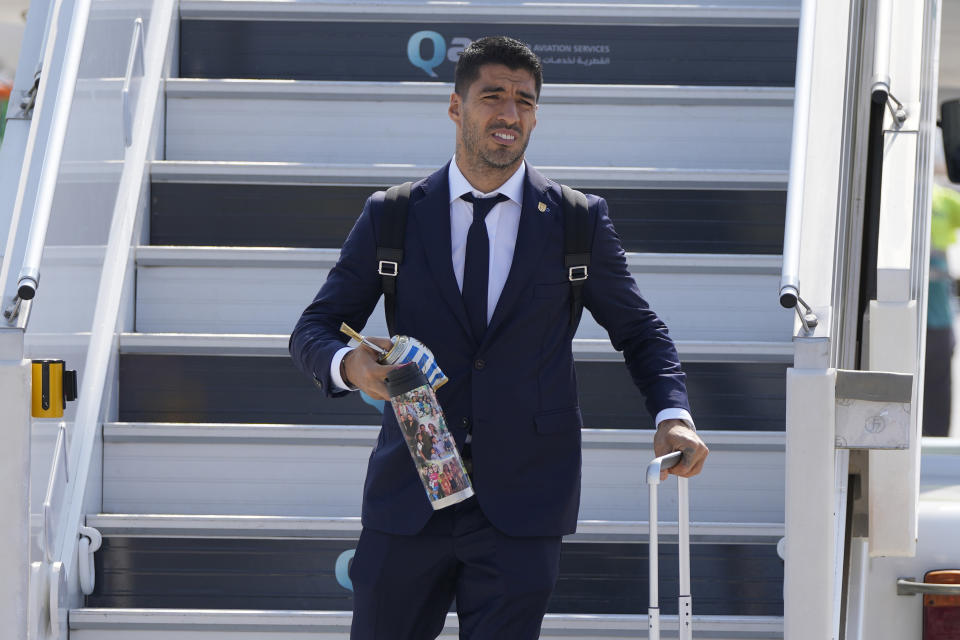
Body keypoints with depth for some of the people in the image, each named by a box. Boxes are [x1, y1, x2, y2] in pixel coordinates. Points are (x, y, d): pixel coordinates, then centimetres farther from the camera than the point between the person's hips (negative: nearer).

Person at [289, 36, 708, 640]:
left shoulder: (579, 221, 4)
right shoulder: (391, 217, 5)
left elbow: (639, 330, 13)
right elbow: (314, 329, 7)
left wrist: (673, 415, -6)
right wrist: (348, 363, -17)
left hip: (521, 512, -1)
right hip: (409, 495, 1)